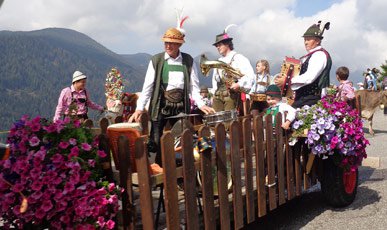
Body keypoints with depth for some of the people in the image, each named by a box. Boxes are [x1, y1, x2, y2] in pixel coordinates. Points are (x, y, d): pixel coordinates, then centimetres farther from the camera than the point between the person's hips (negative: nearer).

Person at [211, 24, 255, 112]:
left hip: (232, 94, -6)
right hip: (218, 94, 6)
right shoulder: (219, 61, 24)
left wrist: (239, 85, -21)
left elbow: (249, 75, -9)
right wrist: (213, 93, 18)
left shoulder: (238, 58, 1)